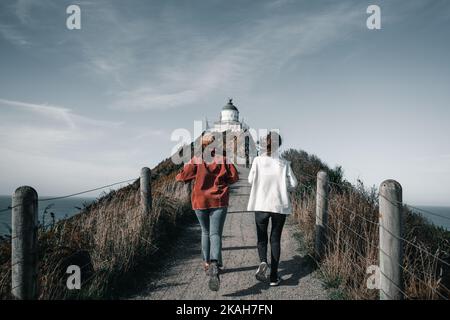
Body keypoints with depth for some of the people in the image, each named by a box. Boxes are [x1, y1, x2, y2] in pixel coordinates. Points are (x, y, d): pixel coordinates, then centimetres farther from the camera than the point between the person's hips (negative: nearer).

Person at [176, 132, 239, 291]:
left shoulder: (196, 160, -6)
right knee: (215, 234, -5)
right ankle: (214, 265, -27)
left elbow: (183, 176, -6)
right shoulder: (223, 158, -2)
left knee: (206, 232, 21)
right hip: (219, 201, -1)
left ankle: (207, 263, 28)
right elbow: (234, 176, 0)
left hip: (200, 201, 1)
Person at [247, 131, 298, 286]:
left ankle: (263, 262, -14)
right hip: (280, 205, 1)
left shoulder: (258, 160, -6)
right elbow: (293, 184, -2)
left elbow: (251, 180, 1)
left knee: (261, 238, 14)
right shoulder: (284, 163, -4)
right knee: (275, 240, 12)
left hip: (261, 205, 0)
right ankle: (274, 276, 11)